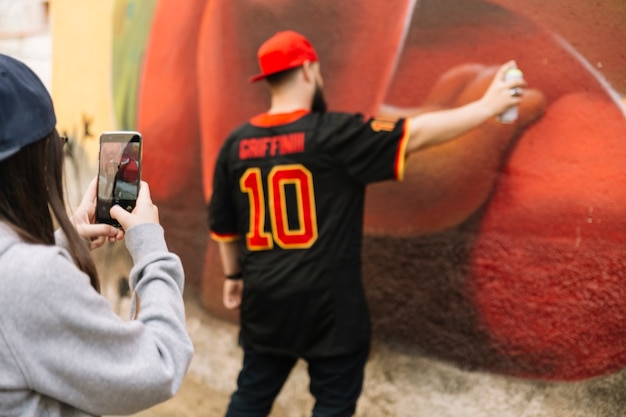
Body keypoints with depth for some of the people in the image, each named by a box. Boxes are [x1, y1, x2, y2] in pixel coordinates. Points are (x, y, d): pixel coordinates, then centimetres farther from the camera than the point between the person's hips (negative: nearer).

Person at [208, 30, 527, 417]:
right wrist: (488, 105, -4)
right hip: (327, 301, -5)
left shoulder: (237, 143, 1)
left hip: (265, 298, 5)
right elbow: (415, 134, -13)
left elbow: (222, 224, 10)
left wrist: (234, 275, 25)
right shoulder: (334, 134, -14)